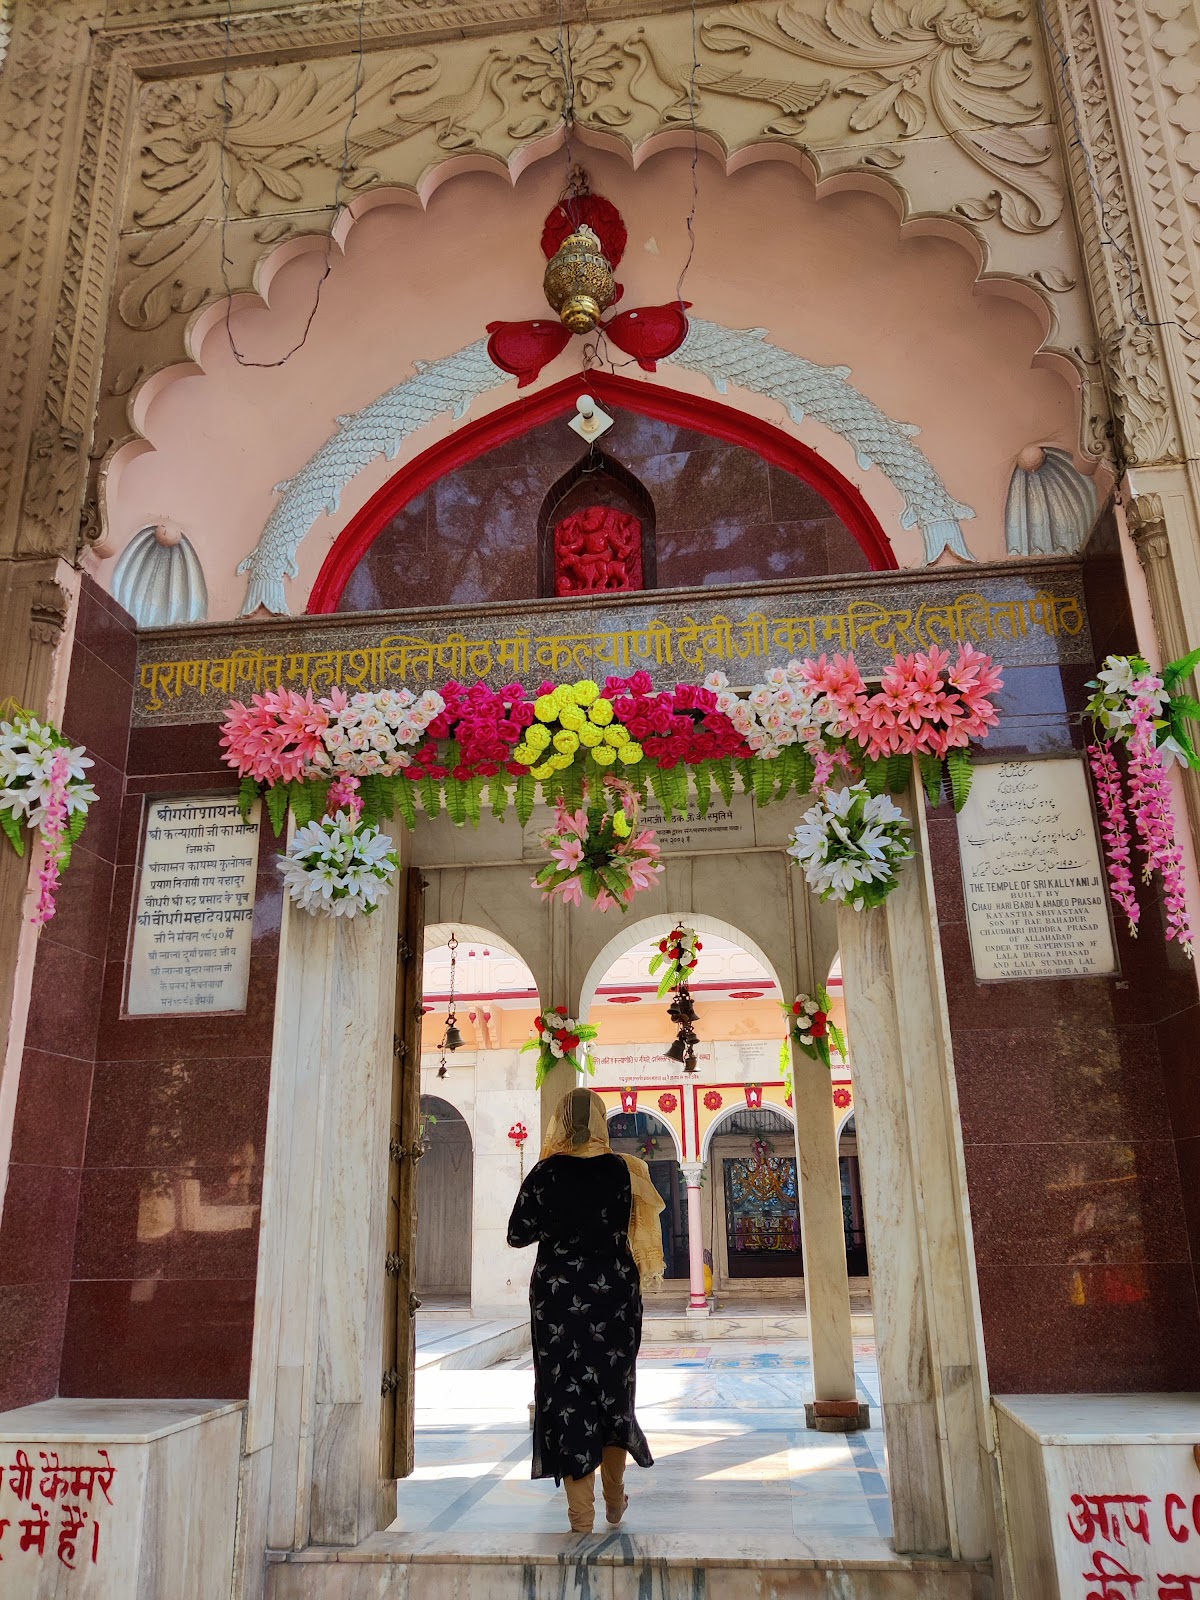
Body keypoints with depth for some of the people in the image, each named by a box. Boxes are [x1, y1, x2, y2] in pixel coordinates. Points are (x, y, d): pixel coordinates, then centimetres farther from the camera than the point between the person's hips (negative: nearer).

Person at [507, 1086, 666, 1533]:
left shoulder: (545, 1173, -8)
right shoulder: (623, 1170, -6)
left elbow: (517, 1236, -3)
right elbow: (637, 1231, 1)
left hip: (557, 1294, -2)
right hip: (614, 1292, 2)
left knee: (566, 1394, 6)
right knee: (613, 1391, 17)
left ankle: (582, 1516, 8)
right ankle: (615, 1500, 32)